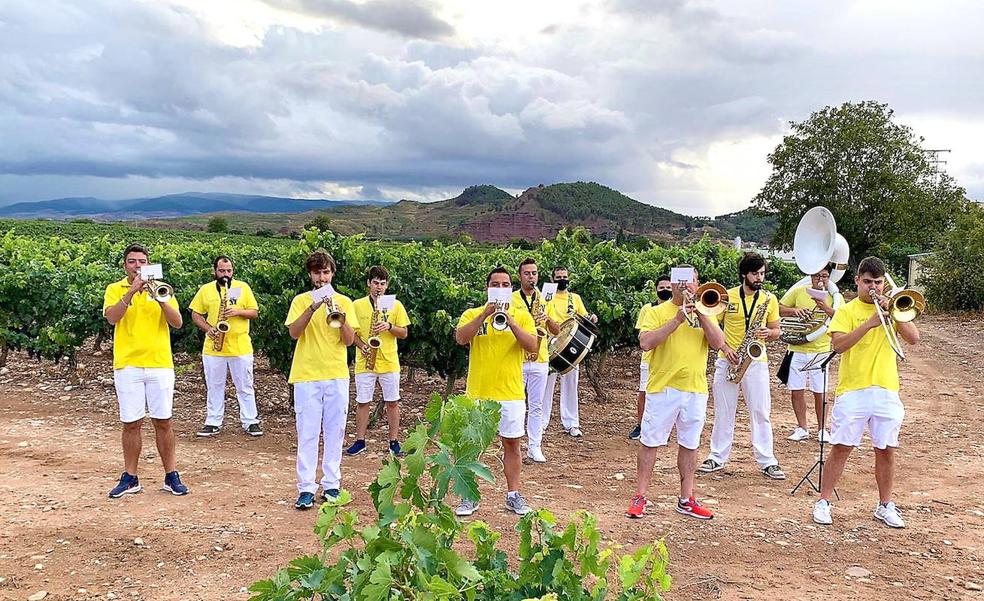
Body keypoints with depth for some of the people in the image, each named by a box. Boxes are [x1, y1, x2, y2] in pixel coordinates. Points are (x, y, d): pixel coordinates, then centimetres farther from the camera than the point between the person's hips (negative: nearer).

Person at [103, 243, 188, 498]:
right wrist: (132, 291, -20)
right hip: (127, 366, 0)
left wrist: (160, 299, -17)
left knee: (163, 422, 4)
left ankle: (171, 476, 13)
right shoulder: (115, 289, 6)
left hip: (160, 365, 1)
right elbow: (112, 317, -13)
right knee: (131, 424, 4)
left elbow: (177, 323, -3)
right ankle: (130, 478, 16)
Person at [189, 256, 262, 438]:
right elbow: (195, 315, 7)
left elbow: (255, 313, 2)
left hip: (241, 347, -1)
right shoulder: (205, 290, 6)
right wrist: (208, 328, -9)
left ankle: (250, 422, 12)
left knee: (245, 387, 4)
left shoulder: (243, 287, 4)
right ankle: (213, 423, 19)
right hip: (213, 348, 1)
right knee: (214, 388, 9)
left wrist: (238, 311, -15)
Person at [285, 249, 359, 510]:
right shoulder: (301, 300, 5)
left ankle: (331, 484, 15)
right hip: (306, 375, -1)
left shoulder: (343, 301, 8)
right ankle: (306, 488, 3)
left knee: (335, 431, 5)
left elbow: (349, 340, 0)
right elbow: (294, 332, -10)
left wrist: (340, 318, -16)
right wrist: (313, 307, -20)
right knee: (308, 433, -2)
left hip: (337, 375, 2)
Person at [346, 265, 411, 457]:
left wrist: (389, 327, -14)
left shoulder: (395, 305, 4)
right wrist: (362, 345, -11)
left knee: (392, 402, 4)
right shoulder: (357, 305, 3)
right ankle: (360, 441, 17)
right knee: (362, 402, 5)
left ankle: (394, 442, 14)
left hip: (389, 362, 0)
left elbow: (404, 333, 4)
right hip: (364, 362, 0)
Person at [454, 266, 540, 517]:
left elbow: (533, 347, -9)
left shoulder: (522, 315, 4)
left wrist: (510, 322, -20)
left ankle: (513, 495, 21)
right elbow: (460, 338, -15)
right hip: (477, 393, 0)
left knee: (511, 444, 9)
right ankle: (469, 496, 16)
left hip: (511, 393, 1)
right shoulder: (473, 314, 3)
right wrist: (485, 314, -22)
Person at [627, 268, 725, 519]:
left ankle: (686, 499, 20)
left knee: (689, 445, 11)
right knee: (650, 442, 2)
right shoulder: (657, 312, 0)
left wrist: (700, 314, -12)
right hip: (663, 388, -3)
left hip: (696, 389, 3)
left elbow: (718, 343, -3)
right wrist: (677, 320, -18)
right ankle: (640, 497, 11)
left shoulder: (705, 313, 11)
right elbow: (645, 343, -15)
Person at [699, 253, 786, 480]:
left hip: (756, 361, 0)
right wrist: (725, 348, -11)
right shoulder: (727, 296, 0)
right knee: (723, 411, 7)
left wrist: (768, 333, -12)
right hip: (728, 360, 0)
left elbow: (776, 330, 11)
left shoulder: (770, 299, 5)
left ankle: (767, 461, 8)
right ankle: (718, 457, 17)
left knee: (761, 412, 0)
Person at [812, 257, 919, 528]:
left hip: (886, 391, 3)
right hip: (852, 391, -3)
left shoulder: (892, 309, 13)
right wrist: (869, 323, -21)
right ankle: (823, 501, 10)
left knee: (886, 450, 8)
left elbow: (914, 338, -2)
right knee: (841, 448, 0)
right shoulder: (847, 310, 3)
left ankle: (885, 506, 22)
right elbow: (838, 345, -13)